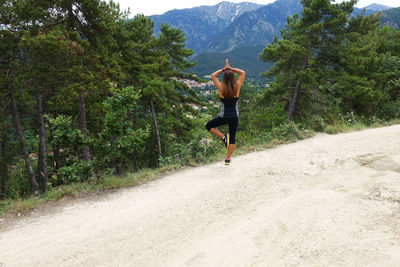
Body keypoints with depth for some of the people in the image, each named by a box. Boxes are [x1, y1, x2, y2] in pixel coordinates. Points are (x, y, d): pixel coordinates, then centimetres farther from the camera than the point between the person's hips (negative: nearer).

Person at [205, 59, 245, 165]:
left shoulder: (221, 88, -13)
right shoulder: (237, 87, -9)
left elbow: (213, 75, 3)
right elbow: (243, 73, 6)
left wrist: (224, 69, 7)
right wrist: (230, 68, 4)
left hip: (224, 116, -2)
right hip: (235, 116, 2)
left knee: (209, 126, 22)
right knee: (232, 138, 13)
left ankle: (224, 137, 5)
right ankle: (228, 159, 18)